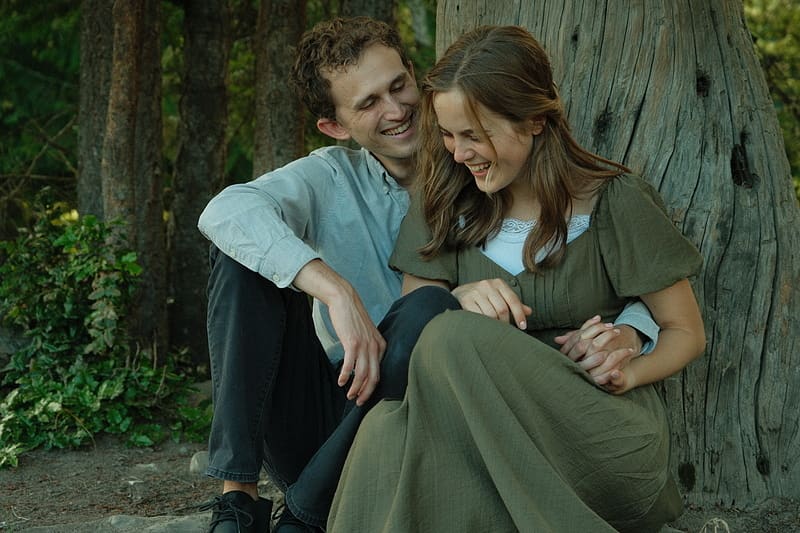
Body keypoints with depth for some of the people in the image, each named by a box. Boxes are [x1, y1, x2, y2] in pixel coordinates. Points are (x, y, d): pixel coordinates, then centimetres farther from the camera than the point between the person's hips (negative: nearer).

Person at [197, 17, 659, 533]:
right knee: (246, 250, -14)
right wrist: (337, 292, -34)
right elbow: (226, 210, -20)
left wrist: (627, 333, -29)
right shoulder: (330, 177, 4)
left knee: (428, 310, -30)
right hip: (330, 408, 2)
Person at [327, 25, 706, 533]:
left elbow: (687, 332, 4)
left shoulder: (614, 202, -3)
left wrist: (628, 373, -17)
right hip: (490, 425, 2)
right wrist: (458, 298, -13)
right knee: (387, 429, -35)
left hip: (604, 430, -2)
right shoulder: (444, 204, 7)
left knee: (456, 338, -32)